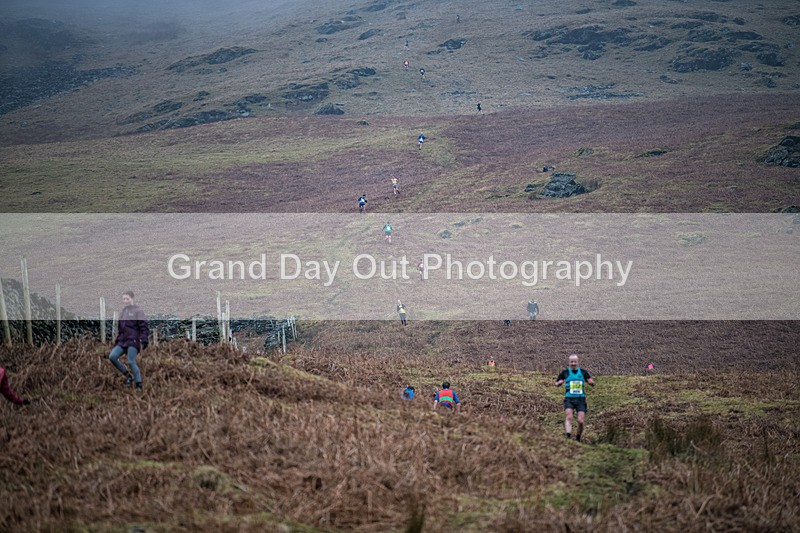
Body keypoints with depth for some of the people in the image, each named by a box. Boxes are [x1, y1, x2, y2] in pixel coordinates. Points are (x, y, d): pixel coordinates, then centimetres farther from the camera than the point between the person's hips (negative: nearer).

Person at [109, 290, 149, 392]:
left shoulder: (138, 311, -3)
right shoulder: (123, 312, 18)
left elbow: (144, 327, -10)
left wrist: (143, 341, -20)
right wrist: (116, 342, 21)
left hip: (133, 341, -7)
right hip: (122, 341, 7)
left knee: (131, 362, -11)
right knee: (112, 357, -9)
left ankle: (138, 385, 0)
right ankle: (128, 375, 4)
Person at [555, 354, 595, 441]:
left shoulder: (583, 372, 10)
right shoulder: (565, 373, 8)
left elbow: (592, 383, 9)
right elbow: (556, 384, 13)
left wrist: (591, 382, -15)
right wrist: (559, 383, -10)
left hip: (581, 399, 1)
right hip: (569, 399, -1)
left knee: (581, 421, -9)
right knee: (568, 417, -24)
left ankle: (578, 439, 13)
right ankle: (568, 436, -35)